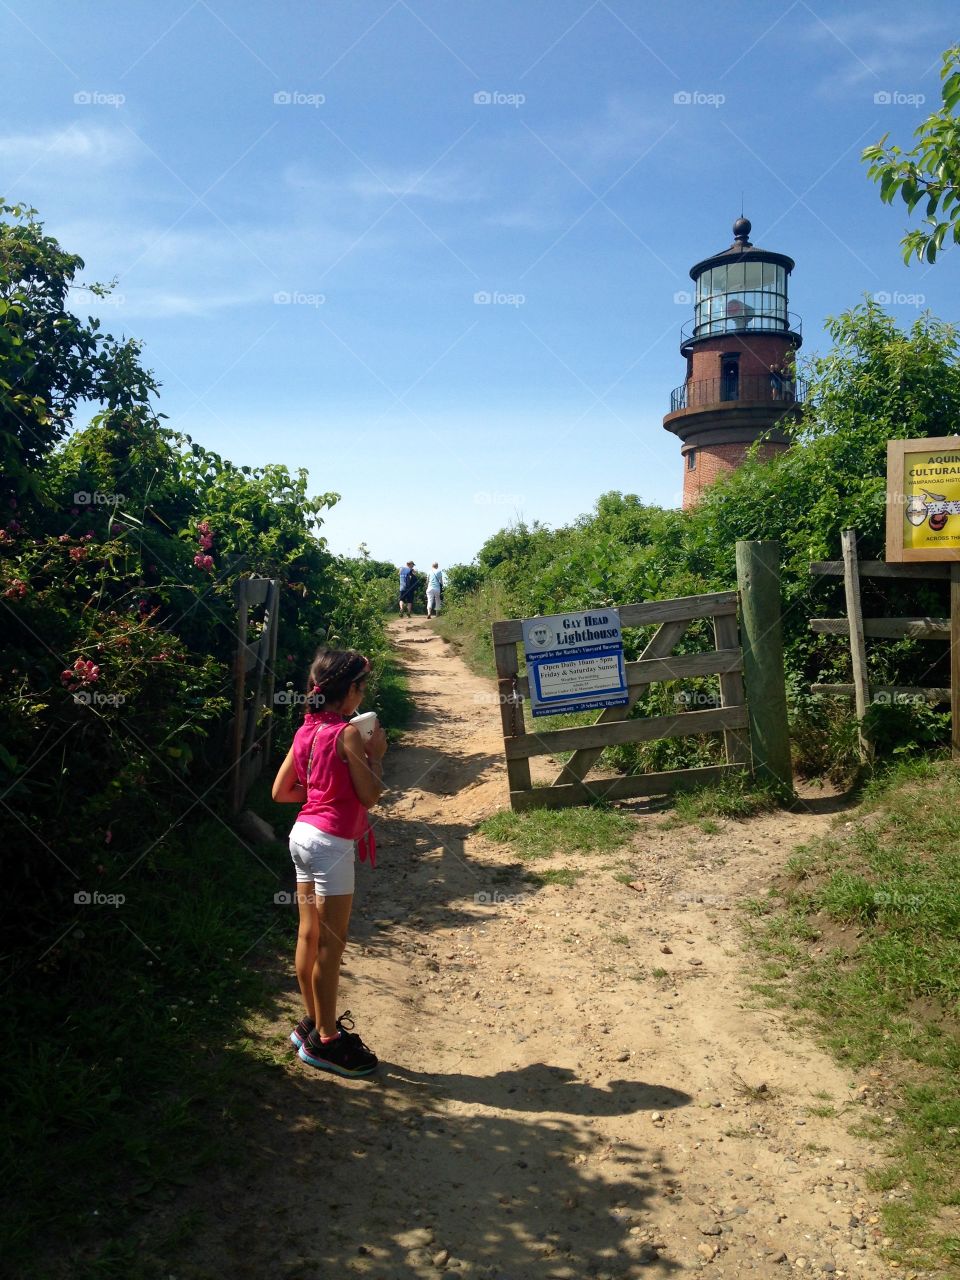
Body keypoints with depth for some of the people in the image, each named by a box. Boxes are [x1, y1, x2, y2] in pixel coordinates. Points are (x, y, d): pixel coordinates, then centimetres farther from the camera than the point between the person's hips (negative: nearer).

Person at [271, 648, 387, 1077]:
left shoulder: (306, 731, 7)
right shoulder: (348, 733, -15)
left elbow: (281, 792, 12)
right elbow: (369, 796, -14)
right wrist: (375, 754, -1)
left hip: (304, 833, 9)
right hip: (331, 843, -9)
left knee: (309, 935, 17)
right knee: (330, 944, 1)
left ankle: (313, 1023, 29)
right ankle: (326, 1041, 10)